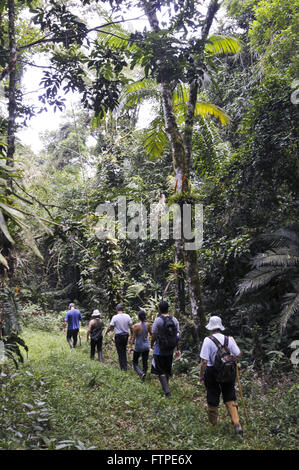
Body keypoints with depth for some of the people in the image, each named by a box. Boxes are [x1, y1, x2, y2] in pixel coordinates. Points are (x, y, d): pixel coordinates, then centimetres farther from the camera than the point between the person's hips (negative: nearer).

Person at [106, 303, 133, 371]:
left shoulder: (115, 317, -14)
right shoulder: (127, 316, -5)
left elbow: (110, 327, -9)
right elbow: (131, 326, -2)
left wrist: (106, 332, 9)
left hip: (118, 336, -4)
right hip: (126, 335, 4)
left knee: (120, 352, 8)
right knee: (124, 351, 20)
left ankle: (123, 367, 10)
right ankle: (125, 365, 23)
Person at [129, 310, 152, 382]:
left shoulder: (136, 326, -17)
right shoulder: (148, 325, -6)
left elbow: (133, 337, -13)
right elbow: (151, 334, 4)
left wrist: (131, 347, -7)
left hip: (138, 347, -3)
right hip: (146, 346, 3)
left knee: (135, 362, 11)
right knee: (145, 362, 14)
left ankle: (141, 373, -12)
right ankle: (143, 378, 18)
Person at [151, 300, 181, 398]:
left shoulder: (158, 320, -15)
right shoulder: (174, 320, -2)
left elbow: (154, 335, -12)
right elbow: (177, 336, 0)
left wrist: (152, 344, 8)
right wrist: (178, 349, 7)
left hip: (159, 350, -5)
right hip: (170, 350, 5)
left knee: (161, 371, 4)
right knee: (168, 370, 21)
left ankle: (167, 391, -7)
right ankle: (165, 387, 35)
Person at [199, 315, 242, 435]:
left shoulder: (208, 340, -16)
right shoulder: (228, 339, -6)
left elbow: (204, 361, -17)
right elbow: (238, 354, 2)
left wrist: (201, 376, -6)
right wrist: (233, 341, 15)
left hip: (212, 371, -3)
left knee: (213, 397, 14)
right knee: (230, 398, 14)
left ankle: (213, 423, 30)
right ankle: (237, 424, 4)